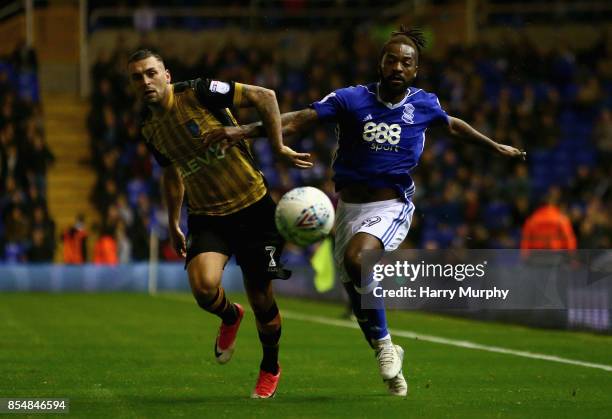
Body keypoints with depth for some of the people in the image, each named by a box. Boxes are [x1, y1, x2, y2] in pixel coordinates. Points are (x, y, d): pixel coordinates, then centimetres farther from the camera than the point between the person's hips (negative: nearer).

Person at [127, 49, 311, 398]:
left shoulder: (199, 93, -15)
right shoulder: (150, 129, 4)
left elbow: (264, 97, -11)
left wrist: (279, 147, -14)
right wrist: (173, 224, 25)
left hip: (253, 208, -3)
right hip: (206, 216, 3)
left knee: (261, 299, 3)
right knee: (204, 287, -23)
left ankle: (270, 368, 32)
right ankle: (230, 316, 15)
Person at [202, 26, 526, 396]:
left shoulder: (424, 104, -1)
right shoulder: (352, 99, -6)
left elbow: (454, 126, 20)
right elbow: (300, 120, -14)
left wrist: (497, 147, 32)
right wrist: (244, 131, -27)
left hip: (392, 206, -3)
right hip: (350, 206, 3)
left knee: (356, 258, -32)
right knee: (357, 295, 7)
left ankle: (384, 343, -13)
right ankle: (389, 360, 32)